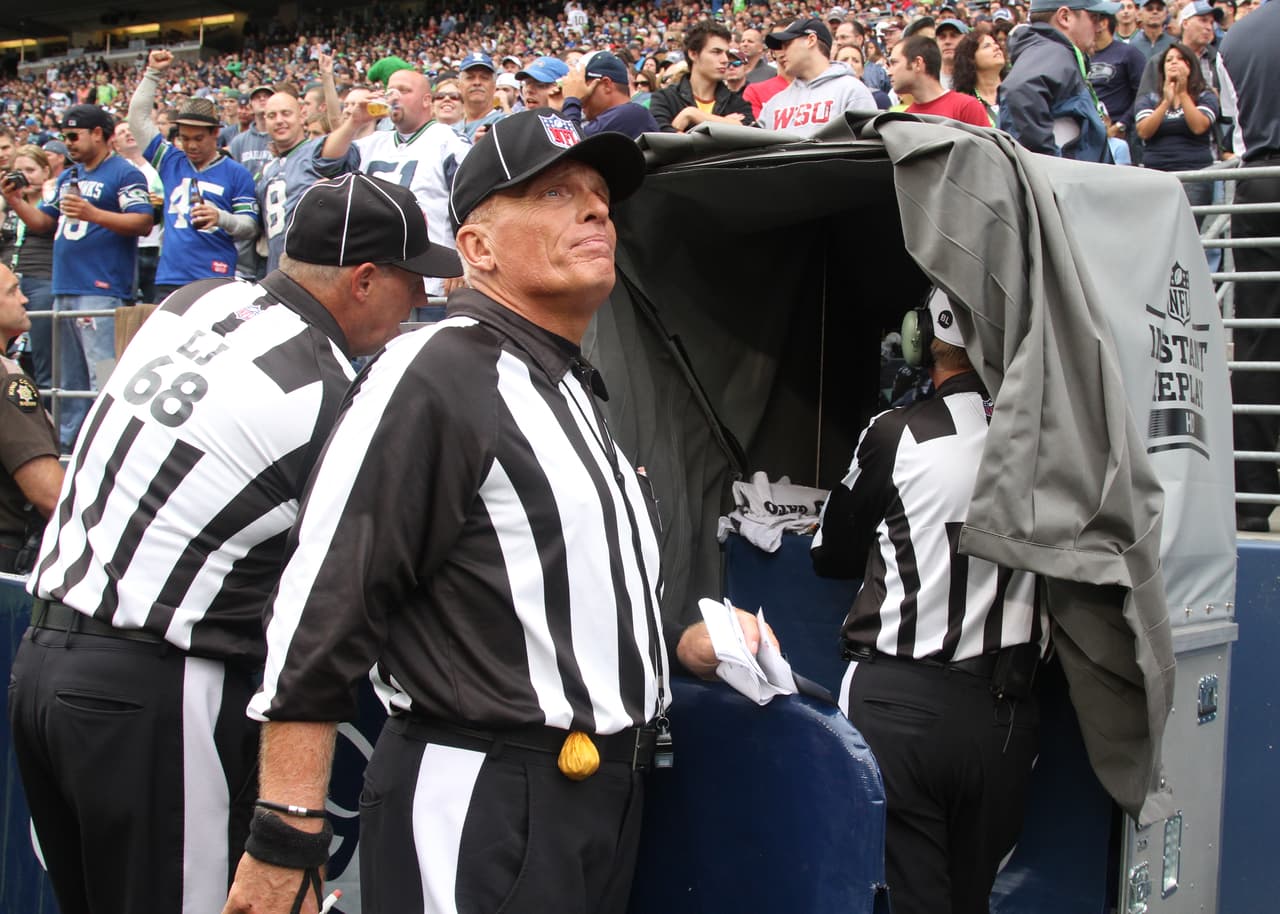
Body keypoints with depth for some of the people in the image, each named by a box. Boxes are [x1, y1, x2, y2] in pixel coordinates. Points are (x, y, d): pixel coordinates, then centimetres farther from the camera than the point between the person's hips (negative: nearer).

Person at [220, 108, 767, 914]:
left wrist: (677, 643, 14)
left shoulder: (576, 392, 16)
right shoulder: (433, 379, -14)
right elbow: (320, 616, -20)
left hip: (606, 805, 9)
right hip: (483, 816, -9)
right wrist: (286, 841, -22)